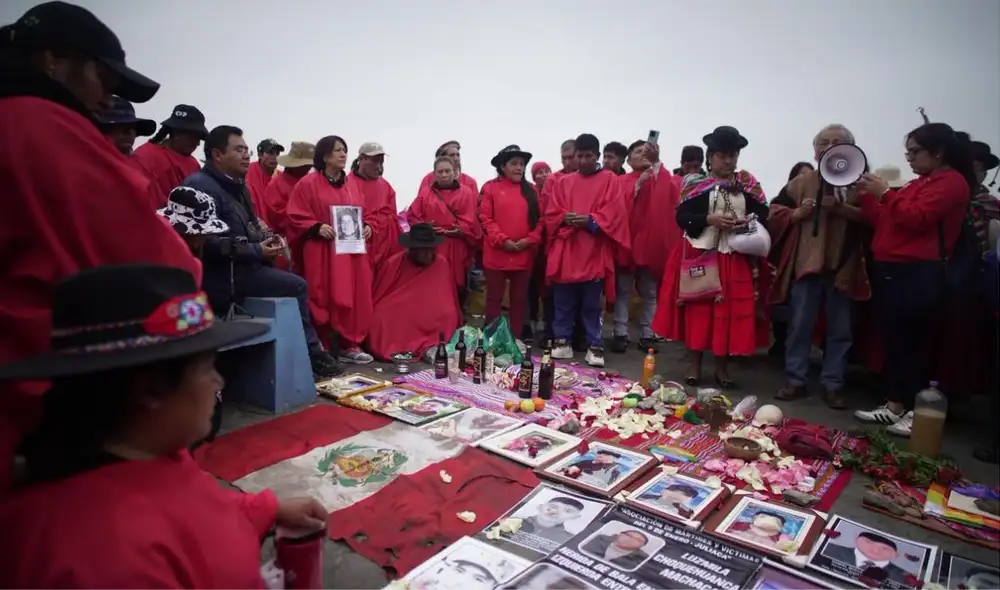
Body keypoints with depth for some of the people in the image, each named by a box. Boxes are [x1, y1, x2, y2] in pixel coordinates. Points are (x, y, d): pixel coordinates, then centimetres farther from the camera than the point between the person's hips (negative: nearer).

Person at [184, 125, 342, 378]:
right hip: (222, 275, -10)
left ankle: (310, 353, 5)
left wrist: (266, 241, 1)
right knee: (295, 286, -12)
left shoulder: (235, 185, 16)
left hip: (239, 266, 10)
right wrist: (256, 251, -20)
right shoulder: (201, 186, -15)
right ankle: (311, 355, 2)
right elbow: (207, 242, -25)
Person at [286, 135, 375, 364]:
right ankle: (325, 348, 3)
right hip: (323, 252, -6)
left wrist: (366, 227, 1)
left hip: (352, 250, 6)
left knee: (353, 298, 5)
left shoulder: (351, 184, 14)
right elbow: (296, 217, -5)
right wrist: (317, 228, -19)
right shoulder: (308, 183, -3)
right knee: (326, 299, -6)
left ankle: (349, 345, 15)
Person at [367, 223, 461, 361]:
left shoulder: (442, 265, -3)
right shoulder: (393, 264, -6)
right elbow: (375, 300, 5)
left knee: (448, 317, -27)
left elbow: (450, 308, 6)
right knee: (380, 320, -28)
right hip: (394, 326, 0)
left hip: (430, 327, 0)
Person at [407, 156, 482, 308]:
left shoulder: (467, 193, 8)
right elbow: (411, 216, 4)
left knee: (457, 288, 4)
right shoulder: (425, 193, 10)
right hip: (432, 248, 0)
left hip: (457, 250, 0)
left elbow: (472, 219, -3)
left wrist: (463, 230, -18)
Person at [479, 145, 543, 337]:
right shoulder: (490, 188, 0)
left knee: (519, 299, 10)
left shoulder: (530, 190, 10)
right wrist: (503, 240, -15)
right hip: (496, 254, -3)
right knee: (494, 298, 6)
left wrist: (529, 240, -9)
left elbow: (539, 219, 7)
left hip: (525, 254, 3)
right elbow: (485, 219, -7)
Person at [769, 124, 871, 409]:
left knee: (840, 330, 6)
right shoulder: (802, 181, 9)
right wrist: (796, 213, -11)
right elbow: (774, 212, 7)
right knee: (800, 325, 4)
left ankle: (832, 385, 17)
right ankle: (795, 381, 14)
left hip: (843, 266, 0)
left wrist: (842, 209, -17)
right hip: (805, 263, 0)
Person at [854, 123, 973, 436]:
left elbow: (916, 219, -18)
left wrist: (885, 193, -12)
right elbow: (884, 222, 19)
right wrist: (867, 196, 9)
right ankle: (894, 406, 16)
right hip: (893, 271, 9)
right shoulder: (919, 183, 22)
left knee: (913, 342, -6)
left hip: (918, 275, -9)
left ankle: (917, 412, 2)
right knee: (894, 340, 9)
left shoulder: (952, 182, -5)